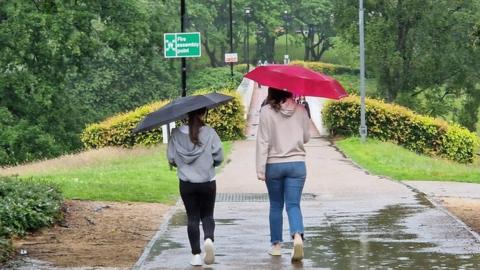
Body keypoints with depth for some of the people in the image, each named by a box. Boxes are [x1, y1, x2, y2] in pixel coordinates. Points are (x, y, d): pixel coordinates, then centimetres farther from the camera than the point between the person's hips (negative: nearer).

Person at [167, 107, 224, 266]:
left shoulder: (176, 134, -5)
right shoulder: (209, 133, -9)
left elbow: (171, 159, -2)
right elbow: (219, 157, -7)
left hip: (186, 184, 1)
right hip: (207, 183, -1)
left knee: (192, 218, 9)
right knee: (207, 215, 15)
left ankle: (196, 255, 5)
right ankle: (209, 239, -14)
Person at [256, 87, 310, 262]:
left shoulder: (267, 111, -8)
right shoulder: (300, 110, -1)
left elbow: (263, 141, -10)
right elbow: (306, 137, 8)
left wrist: (260, 169, -8)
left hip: (274, 165, -1)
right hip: (297, 164, 1)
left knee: (276, 206, 13)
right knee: (293, 205, 1)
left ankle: (276, 245, 18)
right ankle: (297, 236, -24)